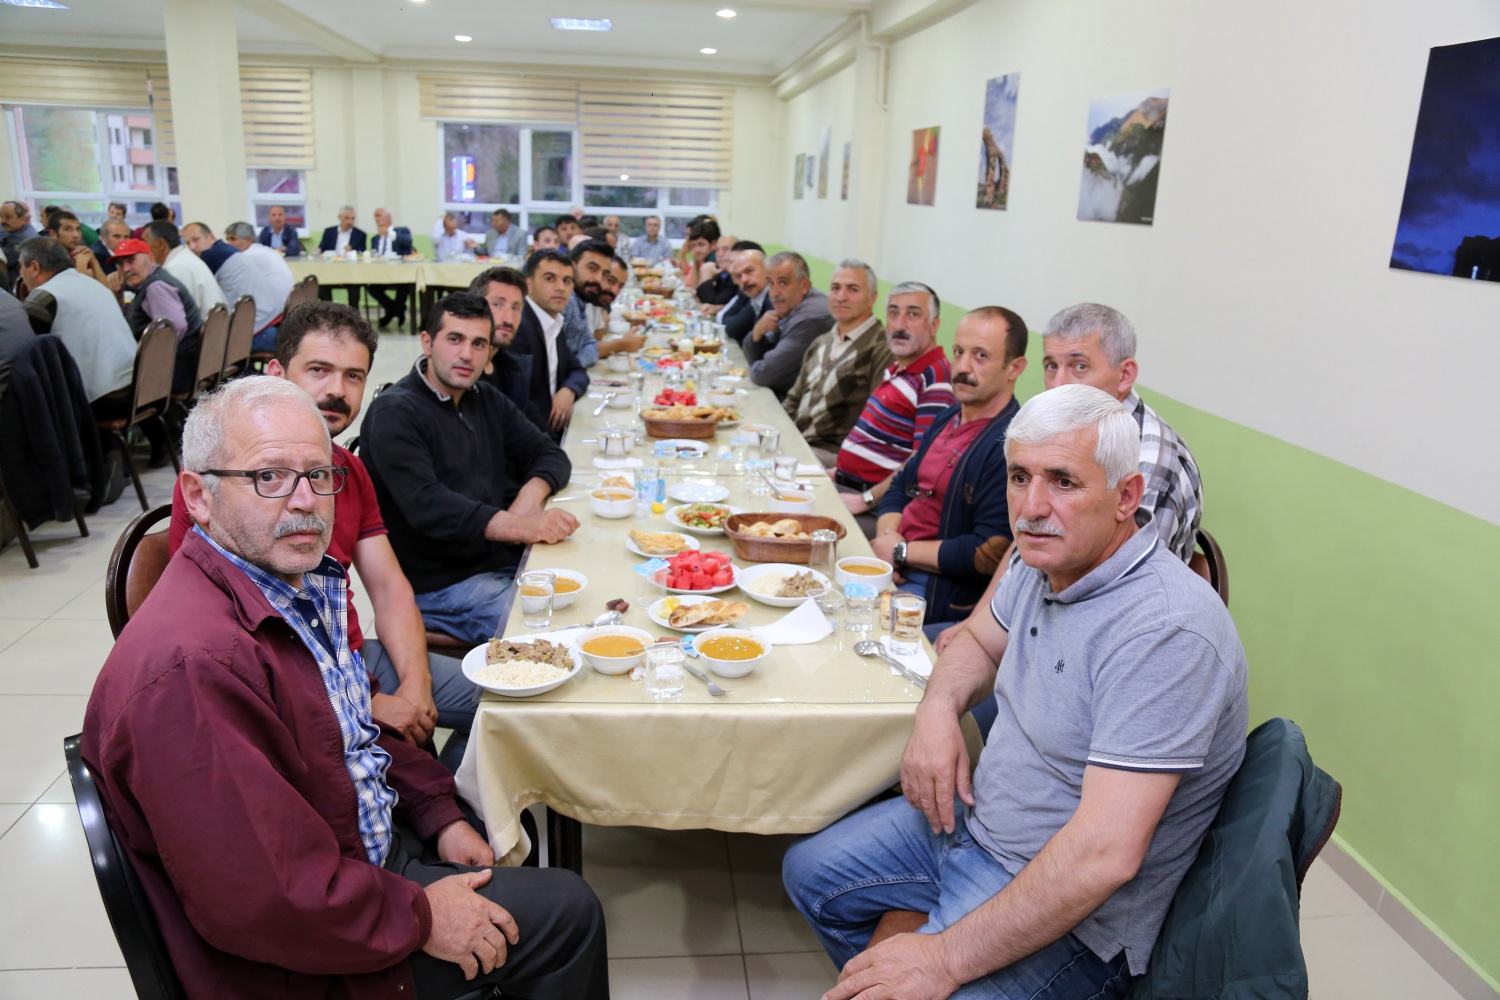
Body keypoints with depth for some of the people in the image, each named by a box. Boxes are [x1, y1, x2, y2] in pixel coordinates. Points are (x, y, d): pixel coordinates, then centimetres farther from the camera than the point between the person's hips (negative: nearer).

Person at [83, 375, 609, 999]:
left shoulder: (302, 584, 0)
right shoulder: (188, 664, -33)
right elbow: (255, 901, -32)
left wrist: (438, 813, 4)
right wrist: (420, 918, -20)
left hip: (363, 840, 9)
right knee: (567, 909, -1)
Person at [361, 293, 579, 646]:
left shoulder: (486, 399, 15)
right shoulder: (394, 413, -11)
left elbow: (550, 454, 14)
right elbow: (426, 505, -24)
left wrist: (532, 493, -11)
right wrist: (521, 527, -37)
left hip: (508, 560, 8)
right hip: (439, 586, -7)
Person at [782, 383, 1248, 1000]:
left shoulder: (1166, 630, -31)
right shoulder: (1045, 561, -3)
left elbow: (1103, 854, -34)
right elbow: (981, 641, 18)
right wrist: (939, 707, -5)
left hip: (1071, 911, -8)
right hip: (977, 817, 8)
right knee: (810, 872, 16)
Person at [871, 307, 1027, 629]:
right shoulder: (947, 419, 12)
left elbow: (990, 555, -22)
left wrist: (903, 550, -12)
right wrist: (886, 542, -2)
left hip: (941, 593, -8)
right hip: (897, 567, 8)